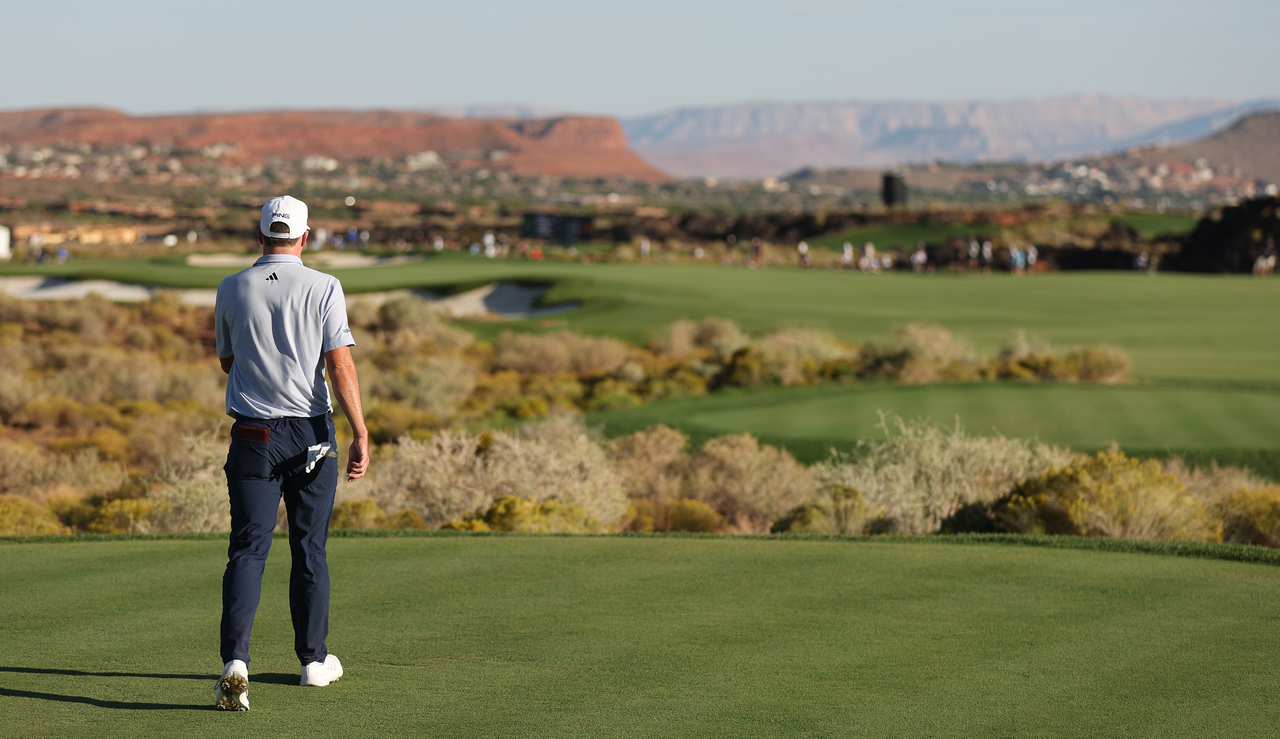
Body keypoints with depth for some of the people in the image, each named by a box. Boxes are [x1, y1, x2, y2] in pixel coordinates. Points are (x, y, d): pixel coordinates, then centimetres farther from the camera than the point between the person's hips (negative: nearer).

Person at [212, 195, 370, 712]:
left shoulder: (232, 290, 2)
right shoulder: (323, 288, -5)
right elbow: (340, 364, -12)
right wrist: (361, 435, -13)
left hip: (253, 436, 1)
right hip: (311, 433, -1)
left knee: (248, 547, -4)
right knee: (309, 548, 12)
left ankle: (235, 659, -22)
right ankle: (314, 660, 22)